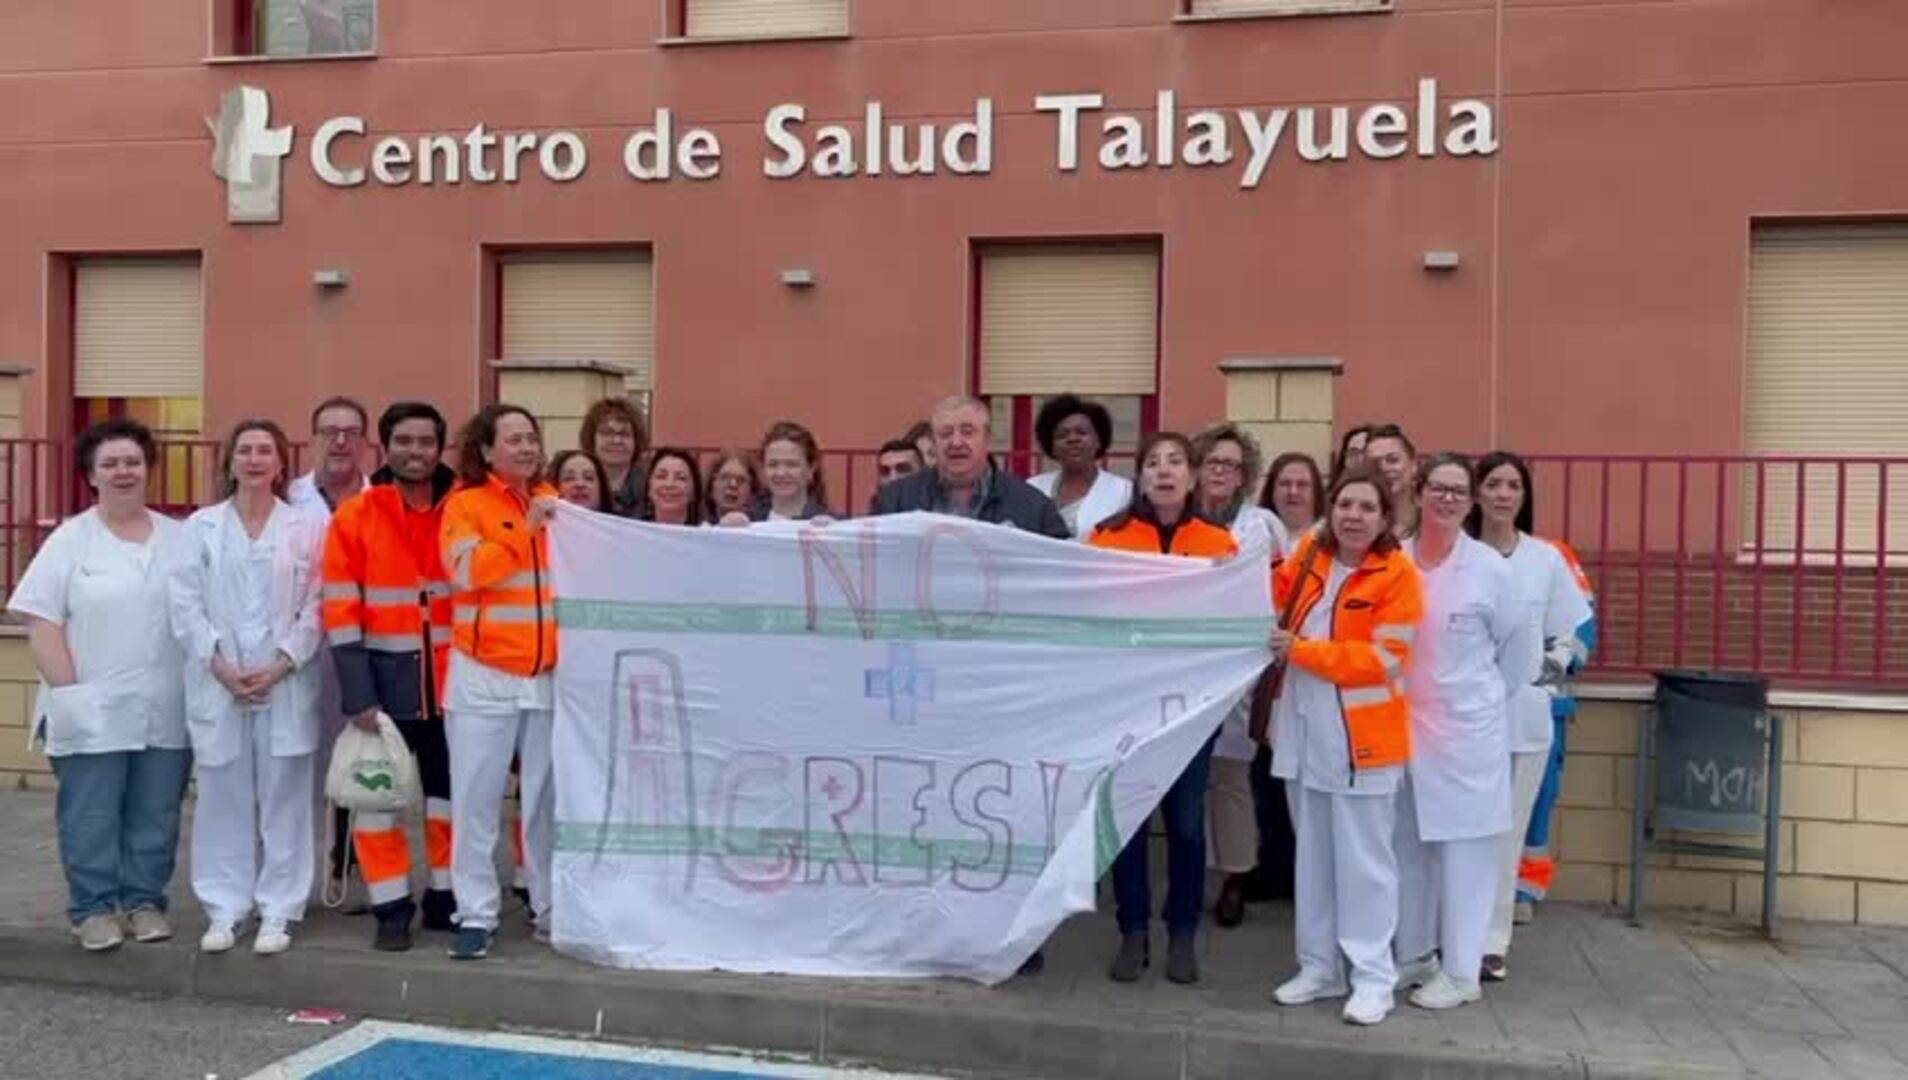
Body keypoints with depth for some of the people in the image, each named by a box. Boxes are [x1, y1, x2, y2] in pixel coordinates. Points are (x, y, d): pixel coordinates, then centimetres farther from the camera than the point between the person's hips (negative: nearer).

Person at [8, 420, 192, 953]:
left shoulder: (180, 539, 8)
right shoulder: (70, 540, 0)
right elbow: (42, 621, -4)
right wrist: (67, 692, -11)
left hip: (165, 711, 2)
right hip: (92, 712, -2)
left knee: (155, 816, 9)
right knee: (90, 817, 4)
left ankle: (144, 901, 21)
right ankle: (93, 908, 15)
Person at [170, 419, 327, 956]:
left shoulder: (307, 526, 4)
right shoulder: (201, 526, 7)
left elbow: (317, 605, -1)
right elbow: (185, 604, 2)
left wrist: (281, 665, -10)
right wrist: (219, 664, -8)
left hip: (286, 684, -1)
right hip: (217, 684, 1)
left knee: (284, 801, 2)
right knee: (223, 800, 7)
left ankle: (276, 912, 11)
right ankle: (224, 910, 17)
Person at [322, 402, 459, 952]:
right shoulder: (355, 516, -4)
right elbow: (341, 610, -7)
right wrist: (357, 693, -11)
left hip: (451, 677, 2)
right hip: (385, 676, -1)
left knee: (450, 790, 11)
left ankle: (445, 898, 26)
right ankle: (392, 908, 15)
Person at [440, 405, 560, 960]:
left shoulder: (551, 500, 11)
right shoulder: (465, 504, -1)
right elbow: (468, 571, -17)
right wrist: (526, 529, -21)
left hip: (548, 676, 3)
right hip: (484, 676, -3)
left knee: (550, 799, 7)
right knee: (476, 800, 0)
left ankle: (552, 909, 19)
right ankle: (476, 914, 10)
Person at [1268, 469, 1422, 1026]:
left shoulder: (1397, 573, -10)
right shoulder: (1310, 555, 6)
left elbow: (1383, 660, -17)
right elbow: (1278, 602, 24)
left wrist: (1301, 651, -17)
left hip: (1361, 736, -6)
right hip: (1304, 729, 6)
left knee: (1363, 859, 0)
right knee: (1313, 856, 14)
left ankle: (1373, 977, 11)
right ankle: (1319, 966, 24)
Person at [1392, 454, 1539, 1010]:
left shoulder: (1489, 568, -6)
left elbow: (1519, 643, 4)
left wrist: (1484, 692, 8)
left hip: (1467, 726, -3)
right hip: (1402, 722, 3)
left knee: (1463, 850, 2)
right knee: (1407, 845, 11)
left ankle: (1461, 971, 12)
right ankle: (1414, 954, 26)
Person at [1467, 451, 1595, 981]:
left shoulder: (1548, 560, 6)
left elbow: (1579, 633, 10)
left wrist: (1547, 672, -3)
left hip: (1524, 715, 2)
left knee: (1507, 830, 7)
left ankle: (1491, 941, 15)